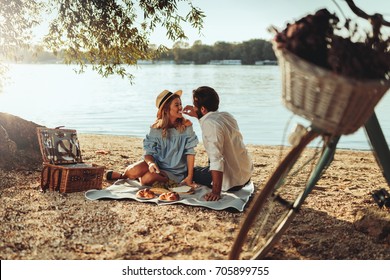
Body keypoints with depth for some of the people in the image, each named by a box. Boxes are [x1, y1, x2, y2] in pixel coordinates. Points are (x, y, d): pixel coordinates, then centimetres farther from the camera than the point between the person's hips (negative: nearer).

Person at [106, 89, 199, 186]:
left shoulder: (186, 125, -12)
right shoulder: (156, 128, -8)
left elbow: (190, 152, -11)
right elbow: (148, 152, -8)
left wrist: (189, 178, -14)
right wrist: (151, 163, -31)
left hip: (174, 171, -1)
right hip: (157, 164, 2)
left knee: (147, 178, -29)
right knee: (133, 171, -27)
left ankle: (139, 178, 7)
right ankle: (123, 175, 9)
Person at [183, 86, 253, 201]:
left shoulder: (209, 124, -25)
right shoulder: (226, 115, 1)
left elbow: (216, 159, -30)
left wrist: (216, 192, -29)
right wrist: (198, 116, 18)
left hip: (232, 181, -8)